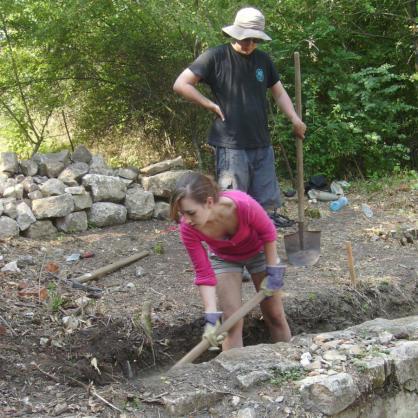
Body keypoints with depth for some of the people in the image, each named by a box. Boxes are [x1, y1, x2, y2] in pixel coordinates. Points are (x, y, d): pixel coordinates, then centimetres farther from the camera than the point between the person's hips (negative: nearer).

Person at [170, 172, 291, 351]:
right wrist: (211, 316, -33)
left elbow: (268, 232, -20)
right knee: (232, 322, -7)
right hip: (224, 258, 1)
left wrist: (273, 272, -15)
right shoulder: (188, 228, -34)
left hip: (259, 251, -1)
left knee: (275, 316, 11)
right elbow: (204, 274, -25)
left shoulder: (243, 205, -42)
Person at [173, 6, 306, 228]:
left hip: (262, 144, 5)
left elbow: (279, 93, 17)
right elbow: (181, 84, -8)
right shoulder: (216, 56, -7)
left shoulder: (263, 59, 9)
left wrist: (295, 120, 1)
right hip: (231, 145, -5)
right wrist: (212, 105, -9)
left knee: (268, 204, 11)